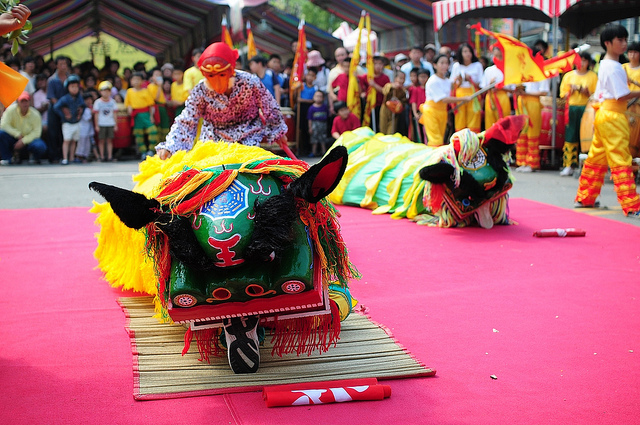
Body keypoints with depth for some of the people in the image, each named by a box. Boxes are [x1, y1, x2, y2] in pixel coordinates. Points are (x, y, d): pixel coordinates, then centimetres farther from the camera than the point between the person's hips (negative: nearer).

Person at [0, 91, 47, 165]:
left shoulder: (35, 114, -12)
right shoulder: (11, 109, -11)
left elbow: (36, 132, -14)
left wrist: (23, 141, -25)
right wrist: (17, 134, -24)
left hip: (29, 139, -1)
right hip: (14, 138, 1)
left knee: (40, 146, -33)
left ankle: (34, 156, 7)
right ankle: (7, 158, -9)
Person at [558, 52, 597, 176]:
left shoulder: (593, 76, 10)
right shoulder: (568, 76, 14)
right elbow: (563, 94, 12)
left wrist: (587, 92, -10)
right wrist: (571, 91, -7)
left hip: (587, 108, -1)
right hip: (571, 108, 1)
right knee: (570, 137, -3)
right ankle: (569, 165, 0)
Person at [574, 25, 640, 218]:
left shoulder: (604, 64, 16)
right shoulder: (614, 67, -14)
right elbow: (622, 95, -17)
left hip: (603, 114, 10)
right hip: (613, 117, -10)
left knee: (596, 158, 14)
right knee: (621, 161, -10)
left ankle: (584, 198, 21)